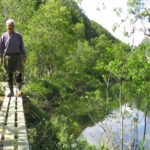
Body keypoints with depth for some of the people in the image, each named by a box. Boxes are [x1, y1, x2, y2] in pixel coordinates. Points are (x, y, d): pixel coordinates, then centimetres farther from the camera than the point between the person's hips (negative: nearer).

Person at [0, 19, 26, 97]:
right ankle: (11, 91, 10)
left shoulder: (18, 36, 5)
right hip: (7, 57, 1)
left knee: (18, 73, -13)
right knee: (9, 75, 4)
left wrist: (23, 57, 4)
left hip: (17, 56, 0)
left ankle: (18, 90, -16)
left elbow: (22, 47, 8)